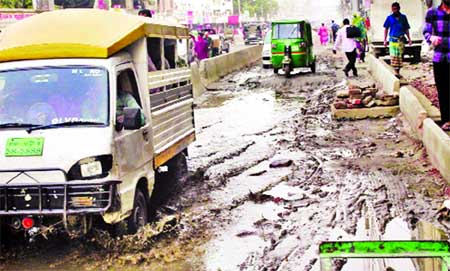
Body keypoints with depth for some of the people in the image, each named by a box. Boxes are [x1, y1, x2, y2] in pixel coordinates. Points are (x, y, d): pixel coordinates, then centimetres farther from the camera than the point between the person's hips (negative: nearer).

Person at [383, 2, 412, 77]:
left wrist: (409, 39, 4)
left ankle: (398, 72, 10)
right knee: (394, 56, -7)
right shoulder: (389, 18, 3)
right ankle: (396, 72, -4)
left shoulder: (403, 17, 7)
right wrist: (385, 40, 0)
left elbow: (406, 29, 12)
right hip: (393, 39, -2)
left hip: (401, 39, 2)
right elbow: (386, 29, 7)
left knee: (400, 56, 3)